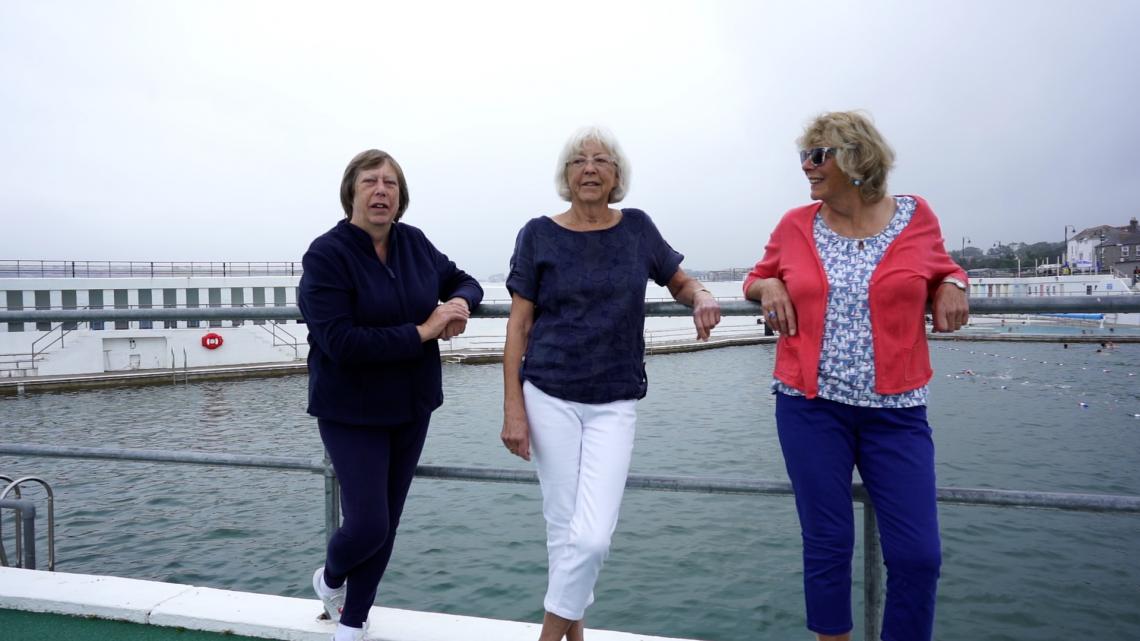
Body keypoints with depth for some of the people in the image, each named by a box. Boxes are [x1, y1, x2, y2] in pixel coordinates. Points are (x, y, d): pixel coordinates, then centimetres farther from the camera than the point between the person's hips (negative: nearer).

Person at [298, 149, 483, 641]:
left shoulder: (414, 242, -1)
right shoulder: (326, 255, -17)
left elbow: (462, 281, 14)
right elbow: (340, 342, -25)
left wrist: (461, 303, -10)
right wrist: (420, 332, -24)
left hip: (411, 408, 5)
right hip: (352, 413, -5)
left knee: (386, 524, 13)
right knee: (368, 526, -5)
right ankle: (329, 578, 33)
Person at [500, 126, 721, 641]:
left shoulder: (637, 228, 4)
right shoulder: (539, 235, -1)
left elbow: (680, 282, 16)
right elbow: (519, 326, -1)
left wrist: (702, 298, -9)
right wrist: (513, 408, -6)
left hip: (614, 405, 1)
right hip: (549, 398, -1)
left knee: (594, 536, -8)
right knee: (563, 530, 6)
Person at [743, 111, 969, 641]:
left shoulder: (915, 216, 2)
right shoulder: (795, 225, 4)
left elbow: (939, 269, 19)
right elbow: (758, 277, 19)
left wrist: (952, 285, -2)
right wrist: (767, 287, -2)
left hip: (895, 410, 0)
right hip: (810, 405, 0)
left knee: (918, 555, 0)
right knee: (826, 547, 7)